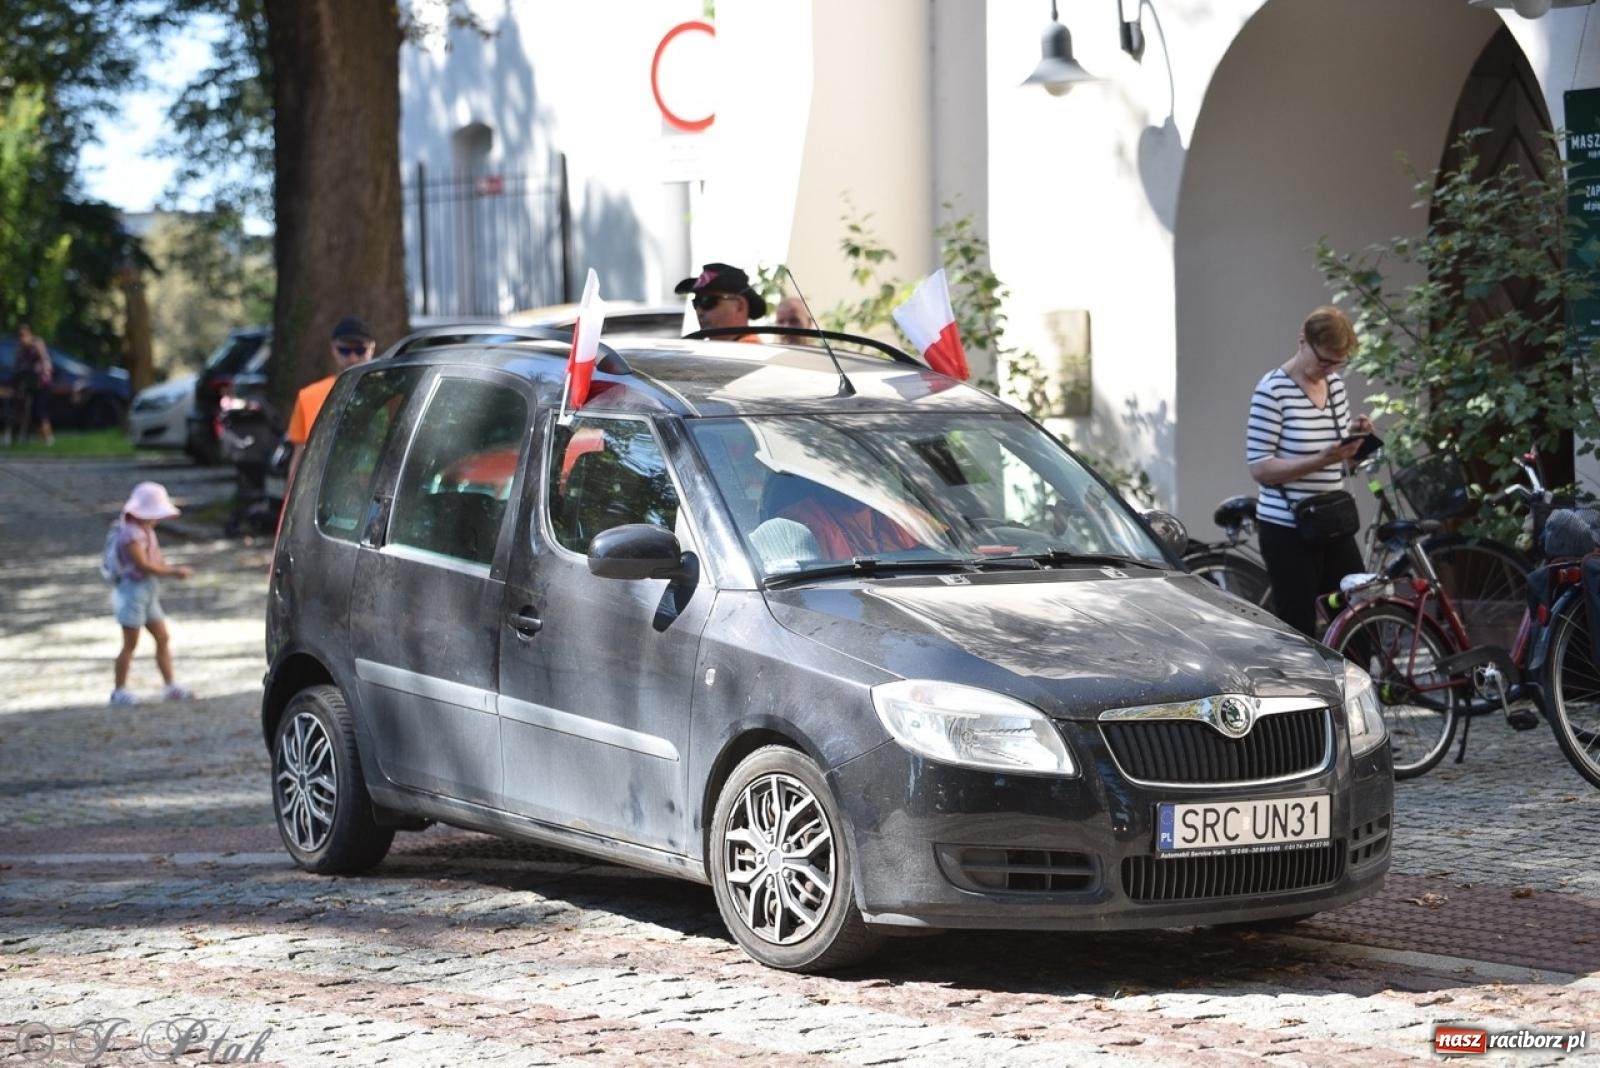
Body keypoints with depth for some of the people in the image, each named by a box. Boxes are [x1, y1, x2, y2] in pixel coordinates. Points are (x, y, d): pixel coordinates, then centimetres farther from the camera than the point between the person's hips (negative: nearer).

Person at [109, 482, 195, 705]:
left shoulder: (146, 531, 12)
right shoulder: (131, 533, -20)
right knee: (130, 644, -2)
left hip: (148, 592, 10)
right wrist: (174, 572, -21)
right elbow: (144, 565, -24)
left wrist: (173, 569, -9)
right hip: (133, 589, -10)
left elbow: (157, 559, 11)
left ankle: (171, 686, 11)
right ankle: (119, 691, 8)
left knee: (163, 638, 8)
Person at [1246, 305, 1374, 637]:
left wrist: (1352, 436, -1)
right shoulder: (1273, 391, -13)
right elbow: (1259, 467, -15)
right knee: (1299, 632, -3)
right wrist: (1319, 461, -26)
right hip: (1288, 531, -7)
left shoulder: (1335, 384, 9)